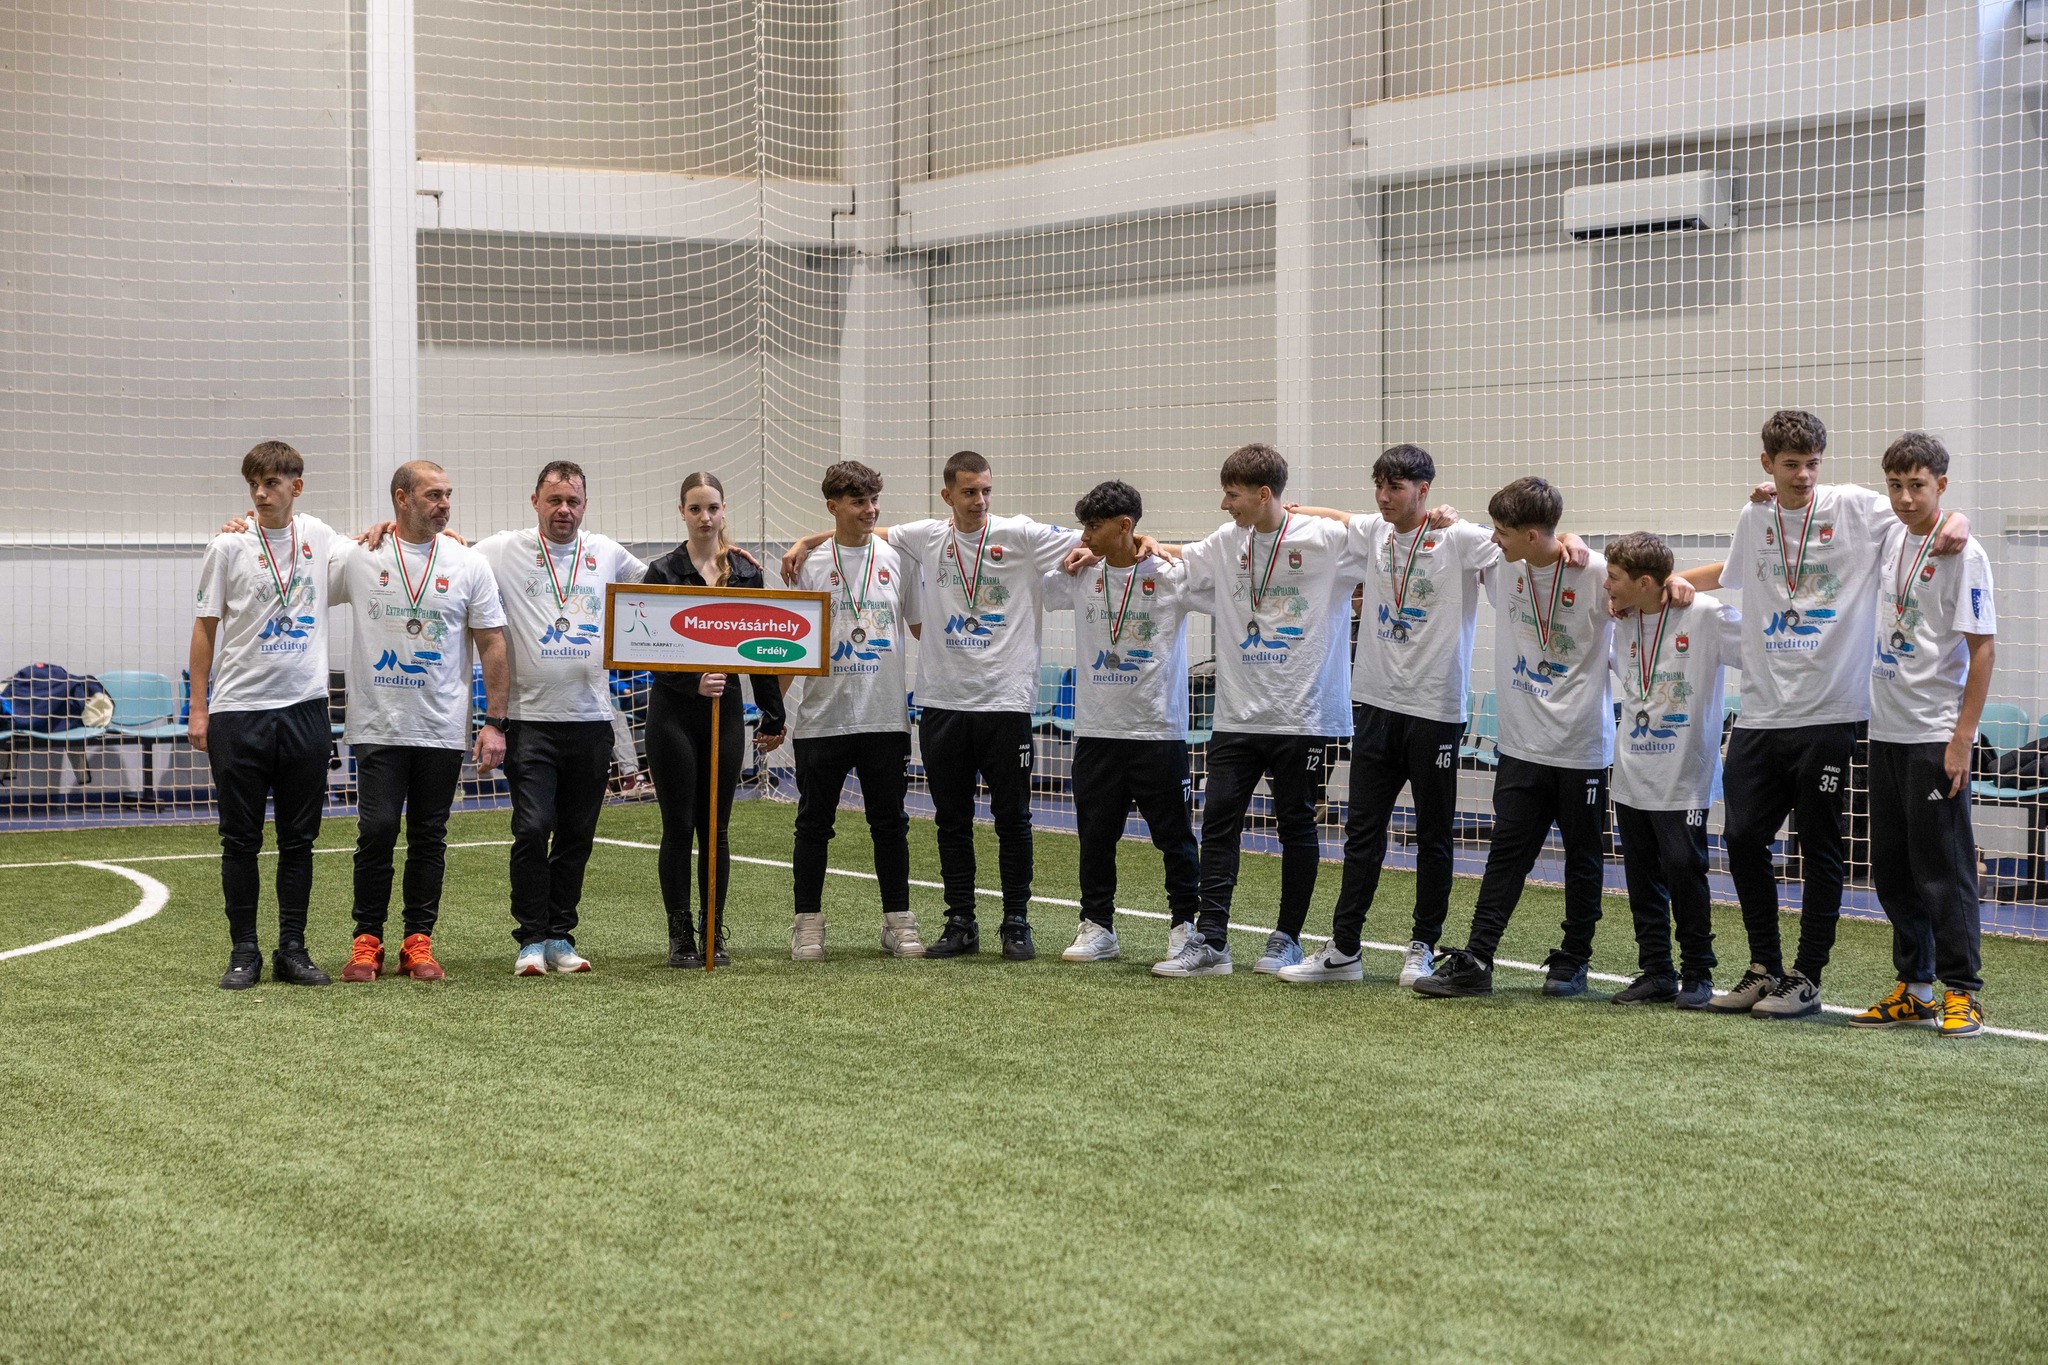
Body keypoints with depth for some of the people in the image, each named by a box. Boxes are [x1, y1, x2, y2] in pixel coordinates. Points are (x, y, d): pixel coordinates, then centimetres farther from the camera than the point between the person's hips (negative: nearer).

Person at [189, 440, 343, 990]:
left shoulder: (319, 537, 7)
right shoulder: (228, 546, -1)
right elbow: (206, 627, 2)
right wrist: (198, 708, -1)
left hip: (305, 706, 2)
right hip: (239, 711, -2)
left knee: (299, 840, 6)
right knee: (241, 841, 2)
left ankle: (292, 950, 13)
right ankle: (243, 953, 10)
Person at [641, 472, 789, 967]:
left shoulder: (747, 572, 6)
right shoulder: (663, 572, -4)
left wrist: (773, 716, 8)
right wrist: (694, 683, -26)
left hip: (726, 709, 3)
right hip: (674, 710, -2)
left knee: (716, 828, 6)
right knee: (679, 827, 0)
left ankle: (714, 934, 13)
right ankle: (680, 934, 7)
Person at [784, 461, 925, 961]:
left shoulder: (898, 559, 5)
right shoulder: (810, 566, 2)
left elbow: (923, 629, 14)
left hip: (885, 717, 1)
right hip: (821, 718, -1)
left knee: (890, 824, 6)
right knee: (814, 824, 5)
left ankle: (898, 922, 14)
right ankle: (808, 924, 13)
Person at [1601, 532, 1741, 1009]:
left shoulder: (1705, 615, -12)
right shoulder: (1621, 624, 7)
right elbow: (1606, 660, 25)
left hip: (1683, 777, -6)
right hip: (1632, 773, 6)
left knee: (1684, 870, -7)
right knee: (1642, 875, 8)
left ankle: (1697, 974, 6)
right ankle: (1655, 973, 17)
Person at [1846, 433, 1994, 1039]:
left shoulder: (1963, 554, -11)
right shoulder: (1889, 536, 8)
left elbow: (1983, 648, -13)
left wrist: (1962, 738, -17)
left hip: (1936, 735, -7)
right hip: (1885, 731, 7)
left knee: (1942, 868, -5)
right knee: (1892, 868, 10)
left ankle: (1962, 993, 3)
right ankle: (1914, 988, 20)